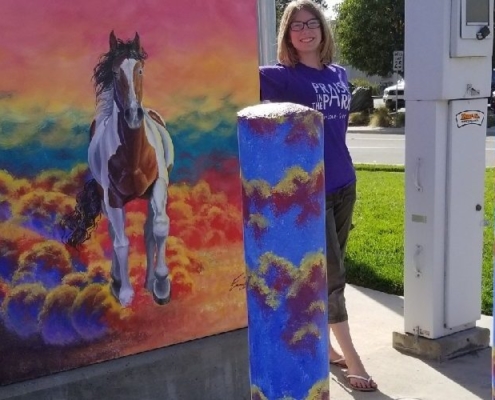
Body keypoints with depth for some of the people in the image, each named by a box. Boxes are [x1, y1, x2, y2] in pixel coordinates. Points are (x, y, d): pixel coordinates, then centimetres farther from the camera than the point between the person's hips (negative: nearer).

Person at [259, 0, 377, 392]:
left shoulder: (339, 74, 10)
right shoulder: (282, 77, -7)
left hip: (343, 184, 6)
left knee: (326, 272, 16)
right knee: (332, 275, -2)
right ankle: (351, 358, 10)